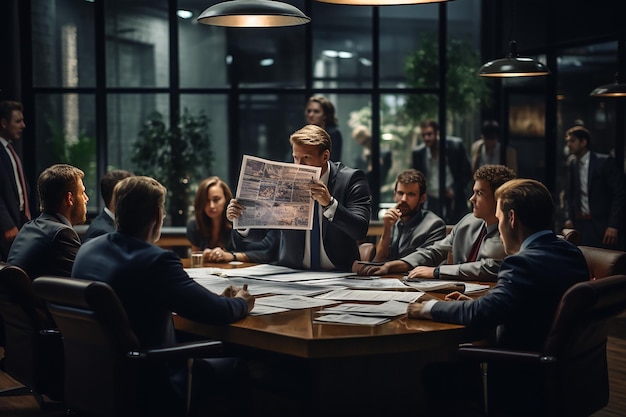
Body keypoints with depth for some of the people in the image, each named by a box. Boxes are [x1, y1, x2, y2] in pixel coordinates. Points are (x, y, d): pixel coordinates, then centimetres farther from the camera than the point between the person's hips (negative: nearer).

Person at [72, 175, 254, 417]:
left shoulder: (87, 250, 0)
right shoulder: (156, 261, -24)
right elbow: (219, 312, -18)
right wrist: (242, 302, 6)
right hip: (146, 387, -8)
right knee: (236, 367, 12)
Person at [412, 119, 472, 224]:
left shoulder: (456, 145, -6)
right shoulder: (418, 153, -1)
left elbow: (467, 172, 0)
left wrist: (454, 190, -12)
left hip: (454, 200, -1)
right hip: (433, 201, 1)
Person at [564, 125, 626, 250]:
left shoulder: (605, 161, -8)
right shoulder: (572, 163, 9)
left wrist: (613, 226, -16)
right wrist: (569, 218, 6)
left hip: (604, 225, -5)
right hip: (580, 225, 5)